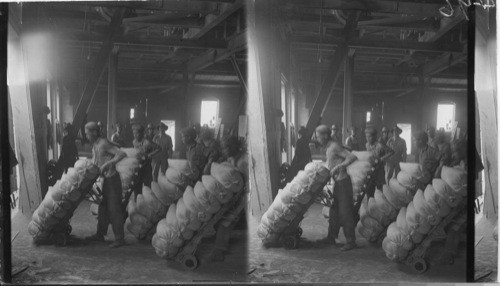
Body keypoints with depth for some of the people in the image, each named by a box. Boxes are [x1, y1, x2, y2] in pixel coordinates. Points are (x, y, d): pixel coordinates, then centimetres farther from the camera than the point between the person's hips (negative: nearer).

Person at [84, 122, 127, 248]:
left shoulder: (104, 144, -17)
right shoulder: (94, 145, 11)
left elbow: (122, 154, -26)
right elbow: (94, 163, 16)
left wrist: (107, 164, -30)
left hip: (112, 179, -9)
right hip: (104, 180, 9)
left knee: (114, 209, -6)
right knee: (103, 208, 16)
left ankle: (119, 238, 0)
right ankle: (100, 234, 27)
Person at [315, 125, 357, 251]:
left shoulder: (335, 147, -16)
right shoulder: (328, 148, 12)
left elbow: (352, 157, -24)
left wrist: (338, 167, -26)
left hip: (343, 182, -10)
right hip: (337, 183, 10)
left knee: (345, 213, -5)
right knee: (334, 212, 16)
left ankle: (351, 241, 1)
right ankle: (331, 237, 26)